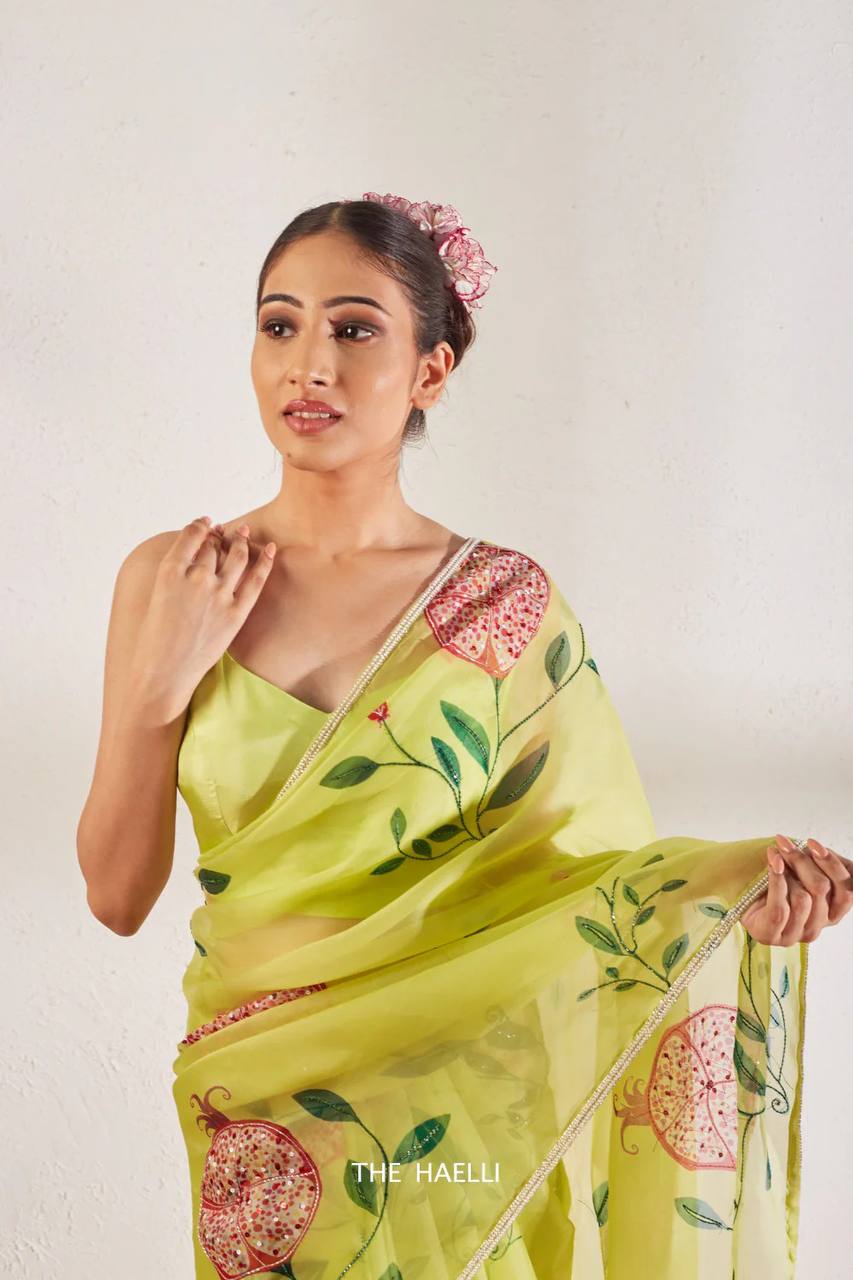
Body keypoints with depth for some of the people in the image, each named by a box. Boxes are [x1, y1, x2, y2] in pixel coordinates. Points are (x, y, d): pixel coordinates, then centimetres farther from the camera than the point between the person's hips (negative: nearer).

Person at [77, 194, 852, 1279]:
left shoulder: (503, 604, -8)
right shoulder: (169, 578, -4)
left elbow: (592, 860, -6)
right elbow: (118, 895, -3)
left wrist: (734, 883, -25)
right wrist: (158, 682, -15)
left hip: (452, 1110, -1)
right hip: (258, 1120, 1)